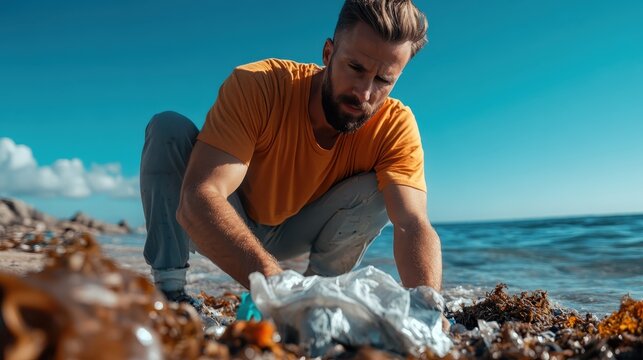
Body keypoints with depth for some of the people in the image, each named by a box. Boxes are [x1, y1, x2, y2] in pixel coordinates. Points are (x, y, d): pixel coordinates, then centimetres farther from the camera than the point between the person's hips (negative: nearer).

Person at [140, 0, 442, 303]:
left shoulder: (394, 125, -22)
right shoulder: (256, 85, -31)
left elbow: (413, 224, -33)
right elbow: (197, 200, -42)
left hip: (294, 235, 2)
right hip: (217, 230, -1)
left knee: (380, 187, -23)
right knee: (170, 128, -25)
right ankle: (168, 289, -17)